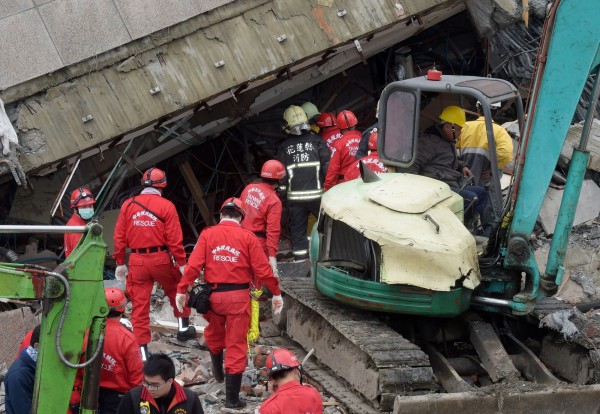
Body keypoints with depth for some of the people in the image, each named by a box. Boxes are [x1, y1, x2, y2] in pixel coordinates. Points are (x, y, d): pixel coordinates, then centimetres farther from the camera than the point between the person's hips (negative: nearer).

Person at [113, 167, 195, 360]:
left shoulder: (128, 205, 3)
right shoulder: (166, 206, -5)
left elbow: (119, 237, 5)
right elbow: (174, 238, -8)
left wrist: (120, 263, 12)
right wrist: (182, 263, -1)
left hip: (137, 261, 2)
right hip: (161, 259, -2)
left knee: (139, 305, 6)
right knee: (177, 291, 24)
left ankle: (142, 350, 6)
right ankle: (184, 327, 31)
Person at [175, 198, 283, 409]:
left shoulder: (207, 234, -1)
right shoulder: (247, 237, -4)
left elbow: (194, 264, -7)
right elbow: (262, 269, -5)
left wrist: (182, 290, -2)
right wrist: (276, 293, 4)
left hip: (214, 294, 2)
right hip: (239, 296, -2)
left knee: (214, 334, 29)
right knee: (237, 345, 4)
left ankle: (218, 371, 50)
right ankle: (232, 397, 4)